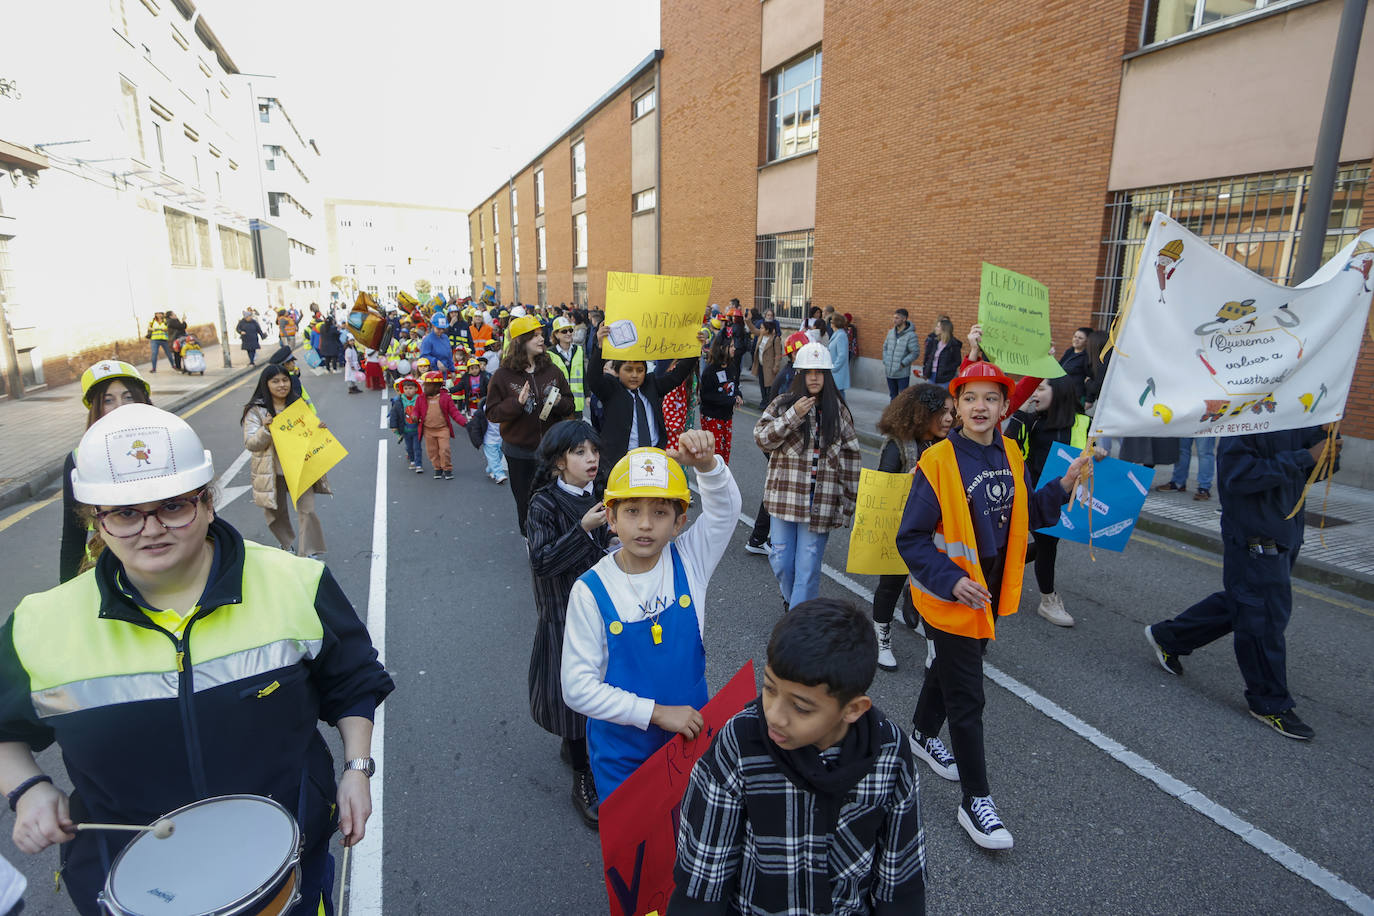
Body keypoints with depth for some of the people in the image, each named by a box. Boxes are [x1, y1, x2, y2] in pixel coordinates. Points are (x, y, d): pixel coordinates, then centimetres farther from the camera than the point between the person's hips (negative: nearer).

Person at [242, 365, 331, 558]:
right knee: (276, 513, 15)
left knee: (307, 511, -7)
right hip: (272, 473, -1)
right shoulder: (255, 410, -5)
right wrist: (266, 430, -28)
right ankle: (288, 544, 39)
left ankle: (311, 554, 1)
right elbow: (250, 444, -9)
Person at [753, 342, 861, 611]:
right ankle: (792, 598, 37)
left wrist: (847, 502, 3)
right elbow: (761, 438, -7)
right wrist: (793, 416, -18)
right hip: (785, 496, 0)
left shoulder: (838, 411, 6)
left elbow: (850, 456, 7)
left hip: (821, 503, 0)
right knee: (781, 559, 7)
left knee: (808, 566, 1)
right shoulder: (782, 404, 4)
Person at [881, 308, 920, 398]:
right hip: (889, 373, 6)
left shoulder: (911, 335, -12)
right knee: (893, 396, 18)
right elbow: (885, 347, 18)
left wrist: (902, 364, -15)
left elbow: (915, 353, -13)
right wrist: (885, 361, 6)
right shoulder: (891, 332, 7)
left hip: (902, 374, -6)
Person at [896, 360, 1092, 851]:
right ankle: (976, 801, 18)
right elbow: (911, 539, -19)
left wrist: (1066, 483, -3)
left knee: (953, 667, 26)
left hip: (989, 591, 7)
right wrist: (951, 581, -28)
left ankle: (923, 734, 52)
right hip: (949, 596, -7)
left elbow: (1028, 515, 9)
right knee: (967, 697, 2)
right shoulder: (938, 462, -20)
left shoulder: (1010, 456, 0)